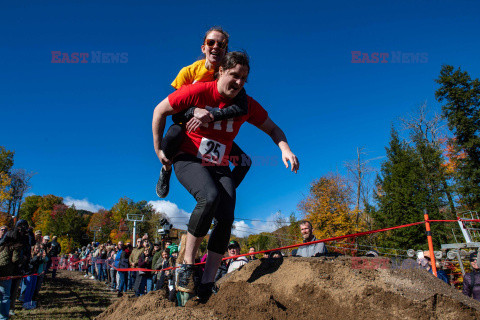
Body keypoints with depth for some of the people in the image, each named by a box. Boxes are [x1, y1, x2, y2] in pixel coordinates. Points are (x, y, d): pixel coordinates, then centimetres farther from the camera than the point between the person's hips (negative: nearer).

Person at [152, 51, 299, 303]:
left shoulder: (246, 105, -3)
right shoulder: (199, 92, -12)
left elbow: (272, 129, 7)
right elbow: (160, 110, -2)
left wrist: (285, 148, -13)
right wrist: (158, 149, -4)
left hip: (219, 166, 4)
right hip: (188, 159, -3)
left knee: (226, 218, -18)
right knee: (209, 197, -34)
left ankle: (207, 285, -8)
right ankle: (187, 265, -18)